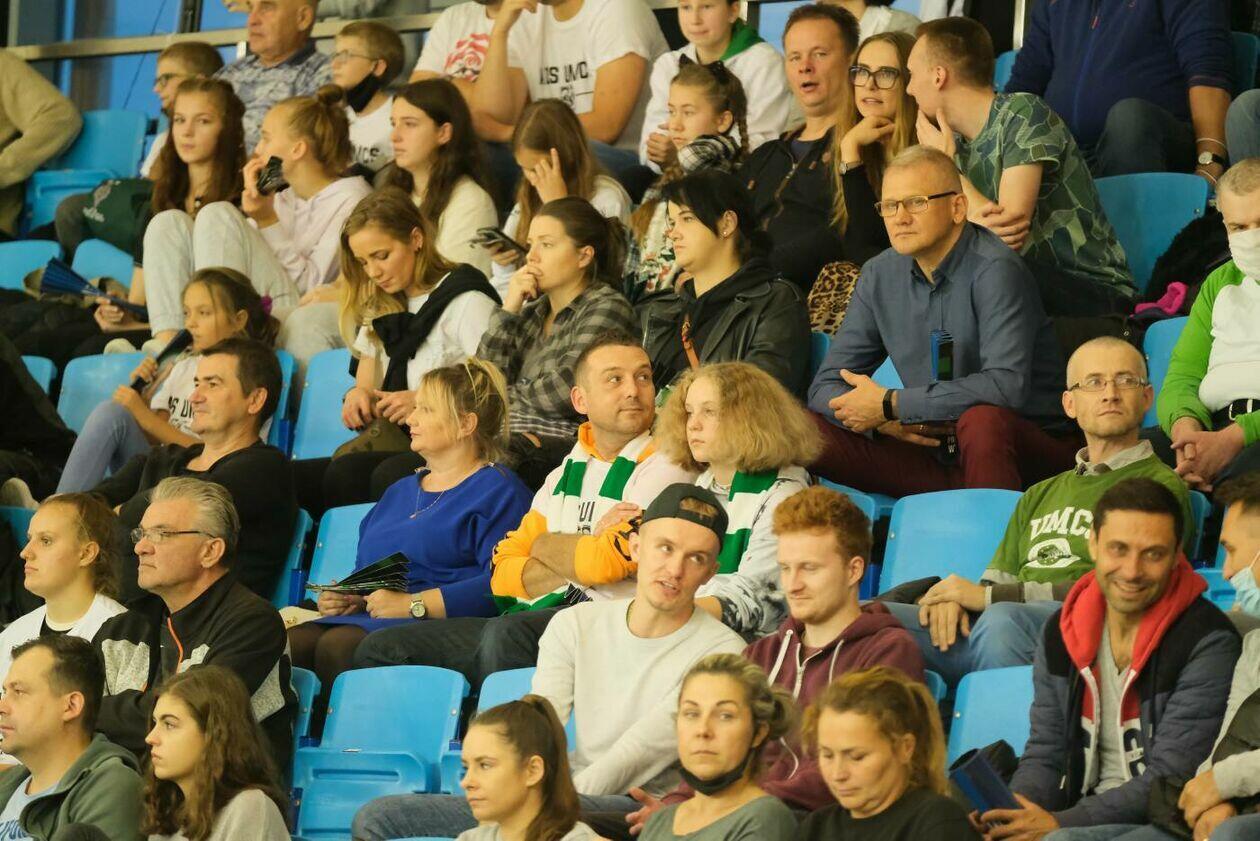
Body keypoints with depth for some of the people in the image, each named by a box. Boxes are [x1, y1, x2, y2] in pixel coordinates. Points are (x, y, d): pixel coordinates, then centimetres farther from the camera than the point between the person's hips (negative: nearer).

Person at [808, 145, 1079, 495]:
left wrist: (891, 404, -21)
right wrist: (879, 421, -14)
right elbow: (826, 387, 9)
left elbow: (1007, 386, -29)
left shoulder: (994, 270, -15)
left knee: (981, 421, -39)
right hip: (936, 457, 6)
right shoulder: (880, 275, 6)